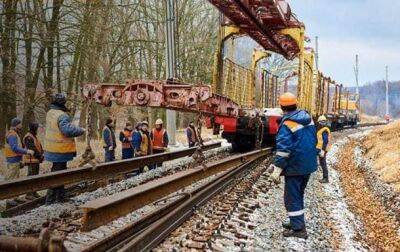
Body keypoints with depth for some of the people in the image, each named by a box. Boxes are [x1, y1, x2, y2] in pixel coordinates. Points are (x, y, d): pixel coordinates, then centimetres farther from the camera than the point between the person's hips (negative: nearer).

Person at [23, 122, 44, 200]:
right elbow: (32, 149, -23)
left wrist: (42, 155, -2)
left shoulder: (34, 136, 15)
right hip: (31, 160, -10)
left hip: (36, 159, 10)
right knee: (31, 176, -10)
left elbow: (39, 147, 13)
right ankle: (29, 194, -7)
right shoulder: (28, 137, -16)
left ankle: (33, 192, 18)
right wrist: (40, 156, -18)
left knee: (35, 176, 11)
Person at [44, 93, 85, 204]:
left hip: (53, 148, 10)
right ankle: (50, 200, 3)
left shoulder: (50, 113, 8)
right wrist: (81, 130, -18)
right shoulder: (62, 116, -21)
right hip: (60, 150, -10)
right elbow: (68, 130, -33)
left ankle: (60, 197, 31)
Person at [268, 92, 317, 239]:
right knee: (298, 195, 20)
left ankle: (298, 229, 1)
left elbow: (283, 149, -23)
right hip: (309, 165, 8)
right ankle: (297, 222, 31)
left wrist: (277, 169, -21)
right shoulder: (308, 119, 6)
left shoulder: (287, 124, -17)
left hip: (295, 166, -8)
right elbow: (314, 140, 16)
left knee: (292, 198, 0)